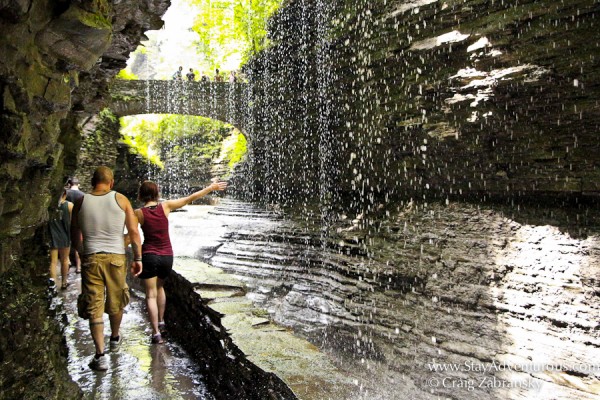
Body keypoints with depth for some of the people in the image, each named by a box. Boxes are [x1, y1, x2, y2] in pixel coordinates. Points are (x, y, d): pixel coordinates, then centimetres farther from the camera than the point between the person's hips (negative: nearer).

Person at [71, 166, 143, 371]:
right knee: (116, 302, 19)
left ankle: (100, 355, 5)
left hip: (90, 258, 0)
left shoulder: (81, 202, 2)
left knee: (94, 308, 6)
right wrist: (138, 258, 4)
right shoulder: (120, 199, -2)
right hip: (116, 257, 0)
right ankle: (115, 339, 41)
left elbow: (75, 237, 10)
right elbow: (134, 232, -4)